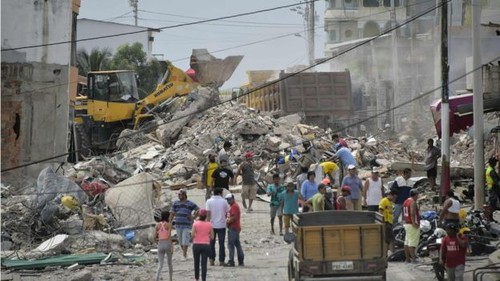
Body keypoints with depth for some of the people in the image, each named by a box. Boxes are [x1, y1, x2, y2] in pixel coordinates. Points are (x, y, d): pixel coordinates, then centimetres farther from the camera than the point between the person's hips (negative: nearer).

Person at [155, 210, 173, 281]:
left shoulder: (157, 225, 6)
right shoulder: (169, 224, -5)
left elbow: (155, 236, 6)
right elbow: (169, 236, -15)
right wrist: (172, 247, -15)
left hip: (160, 245, 2)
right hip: (167, 244, -2)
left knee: (160, 264, -1)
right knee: (169, 263, 18)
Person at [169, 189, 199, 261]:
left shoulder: (190, 204, -2)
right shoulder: (176, 203, 8)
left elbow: (198, 210, 5)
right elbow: (172, 213, 9)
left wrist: (193, 217, -2)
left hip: (187, 226, -4)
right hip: (178, 225, 4)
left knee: (185, 241, -10)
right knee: (180, 241, 9)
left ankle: (184, 255, -11)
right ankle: (184, 254, 23)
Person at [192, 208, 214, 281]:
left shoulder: (195, 223, -7)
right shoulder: (209, 224, -1)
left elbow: (193, 235, -11)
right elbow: (212, 237, 0)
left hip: (196, 245, -1)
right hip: (206, 245, 1)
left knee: (196, 262, 15)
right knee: (204, 263, 0)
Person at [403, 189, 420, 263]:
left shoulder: (406, 201, 15)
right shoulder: (413, 202, -14)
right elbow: (412, 214, -24)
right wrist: (414, 223, -26)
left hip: (406, 223, 10)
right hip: (413, 225, -10)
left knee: (407, 242, 10)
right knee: (412, 243, -11)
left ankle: (407, 258, 13)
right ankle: (413, 259, -14)